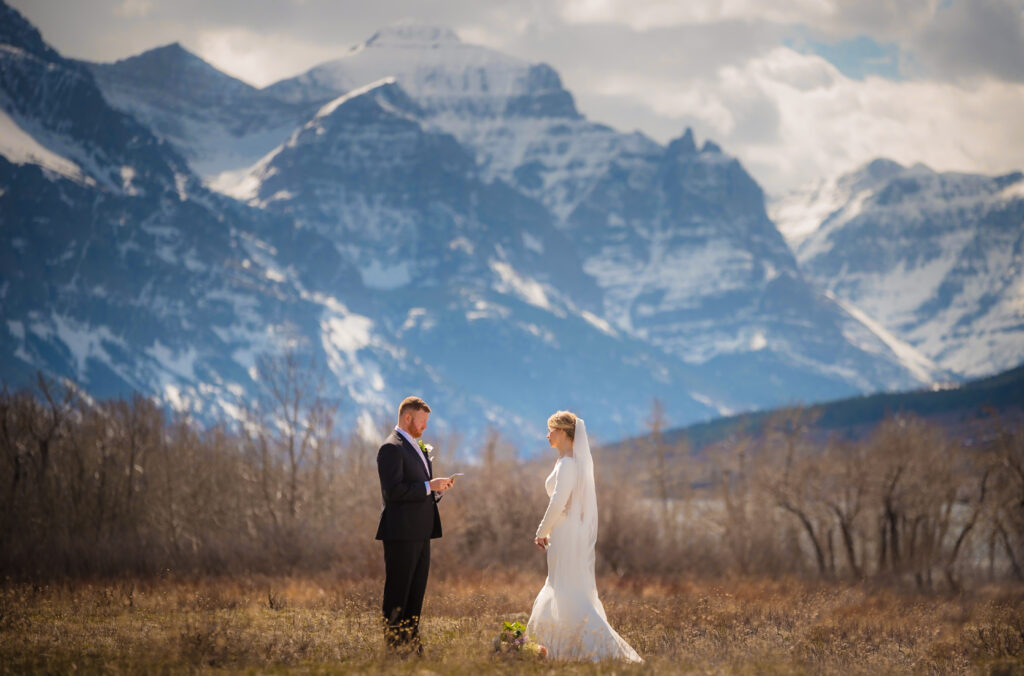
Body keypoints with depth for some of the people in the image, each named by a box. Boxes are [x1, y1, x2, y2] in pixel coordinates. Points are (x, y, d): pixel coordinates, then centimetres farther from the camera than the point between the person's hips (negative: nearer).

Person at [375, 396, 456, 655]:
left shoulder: (417, 447, 20)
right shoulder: (391, 448, -11)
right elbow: (394, 490, -21)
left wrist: (437, 488, 6)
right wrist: (429, 486, -18)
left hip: (420, 533, 9)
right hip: (401, 533, -9)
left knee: (416, 592, 10)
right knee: (397, 594, -5)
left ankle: (411, 644, 14)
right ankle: (393, 645, -2)